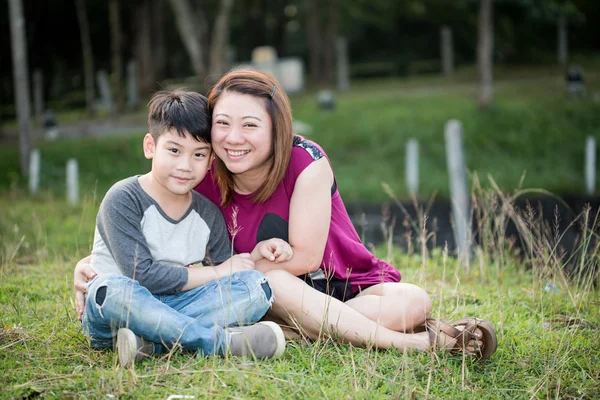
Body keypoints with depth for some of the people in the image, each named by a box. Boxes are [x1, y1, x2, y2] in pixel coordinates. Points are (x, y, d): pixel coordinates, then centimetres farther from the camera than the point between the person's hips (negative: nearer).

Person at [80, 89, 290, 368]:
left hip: (174, 308, 5)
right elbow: (142, 274, -20)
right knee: (110, 286, -39)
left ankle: (150, 341, -30)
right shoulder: (123, 200, -11)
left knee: (255, 286, -14)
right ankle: (218, 341, -31)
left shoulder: (208, 215, 7)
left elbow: (226, 281, 11)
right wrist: (215, 273, -14)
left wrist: (256, 253, -8)